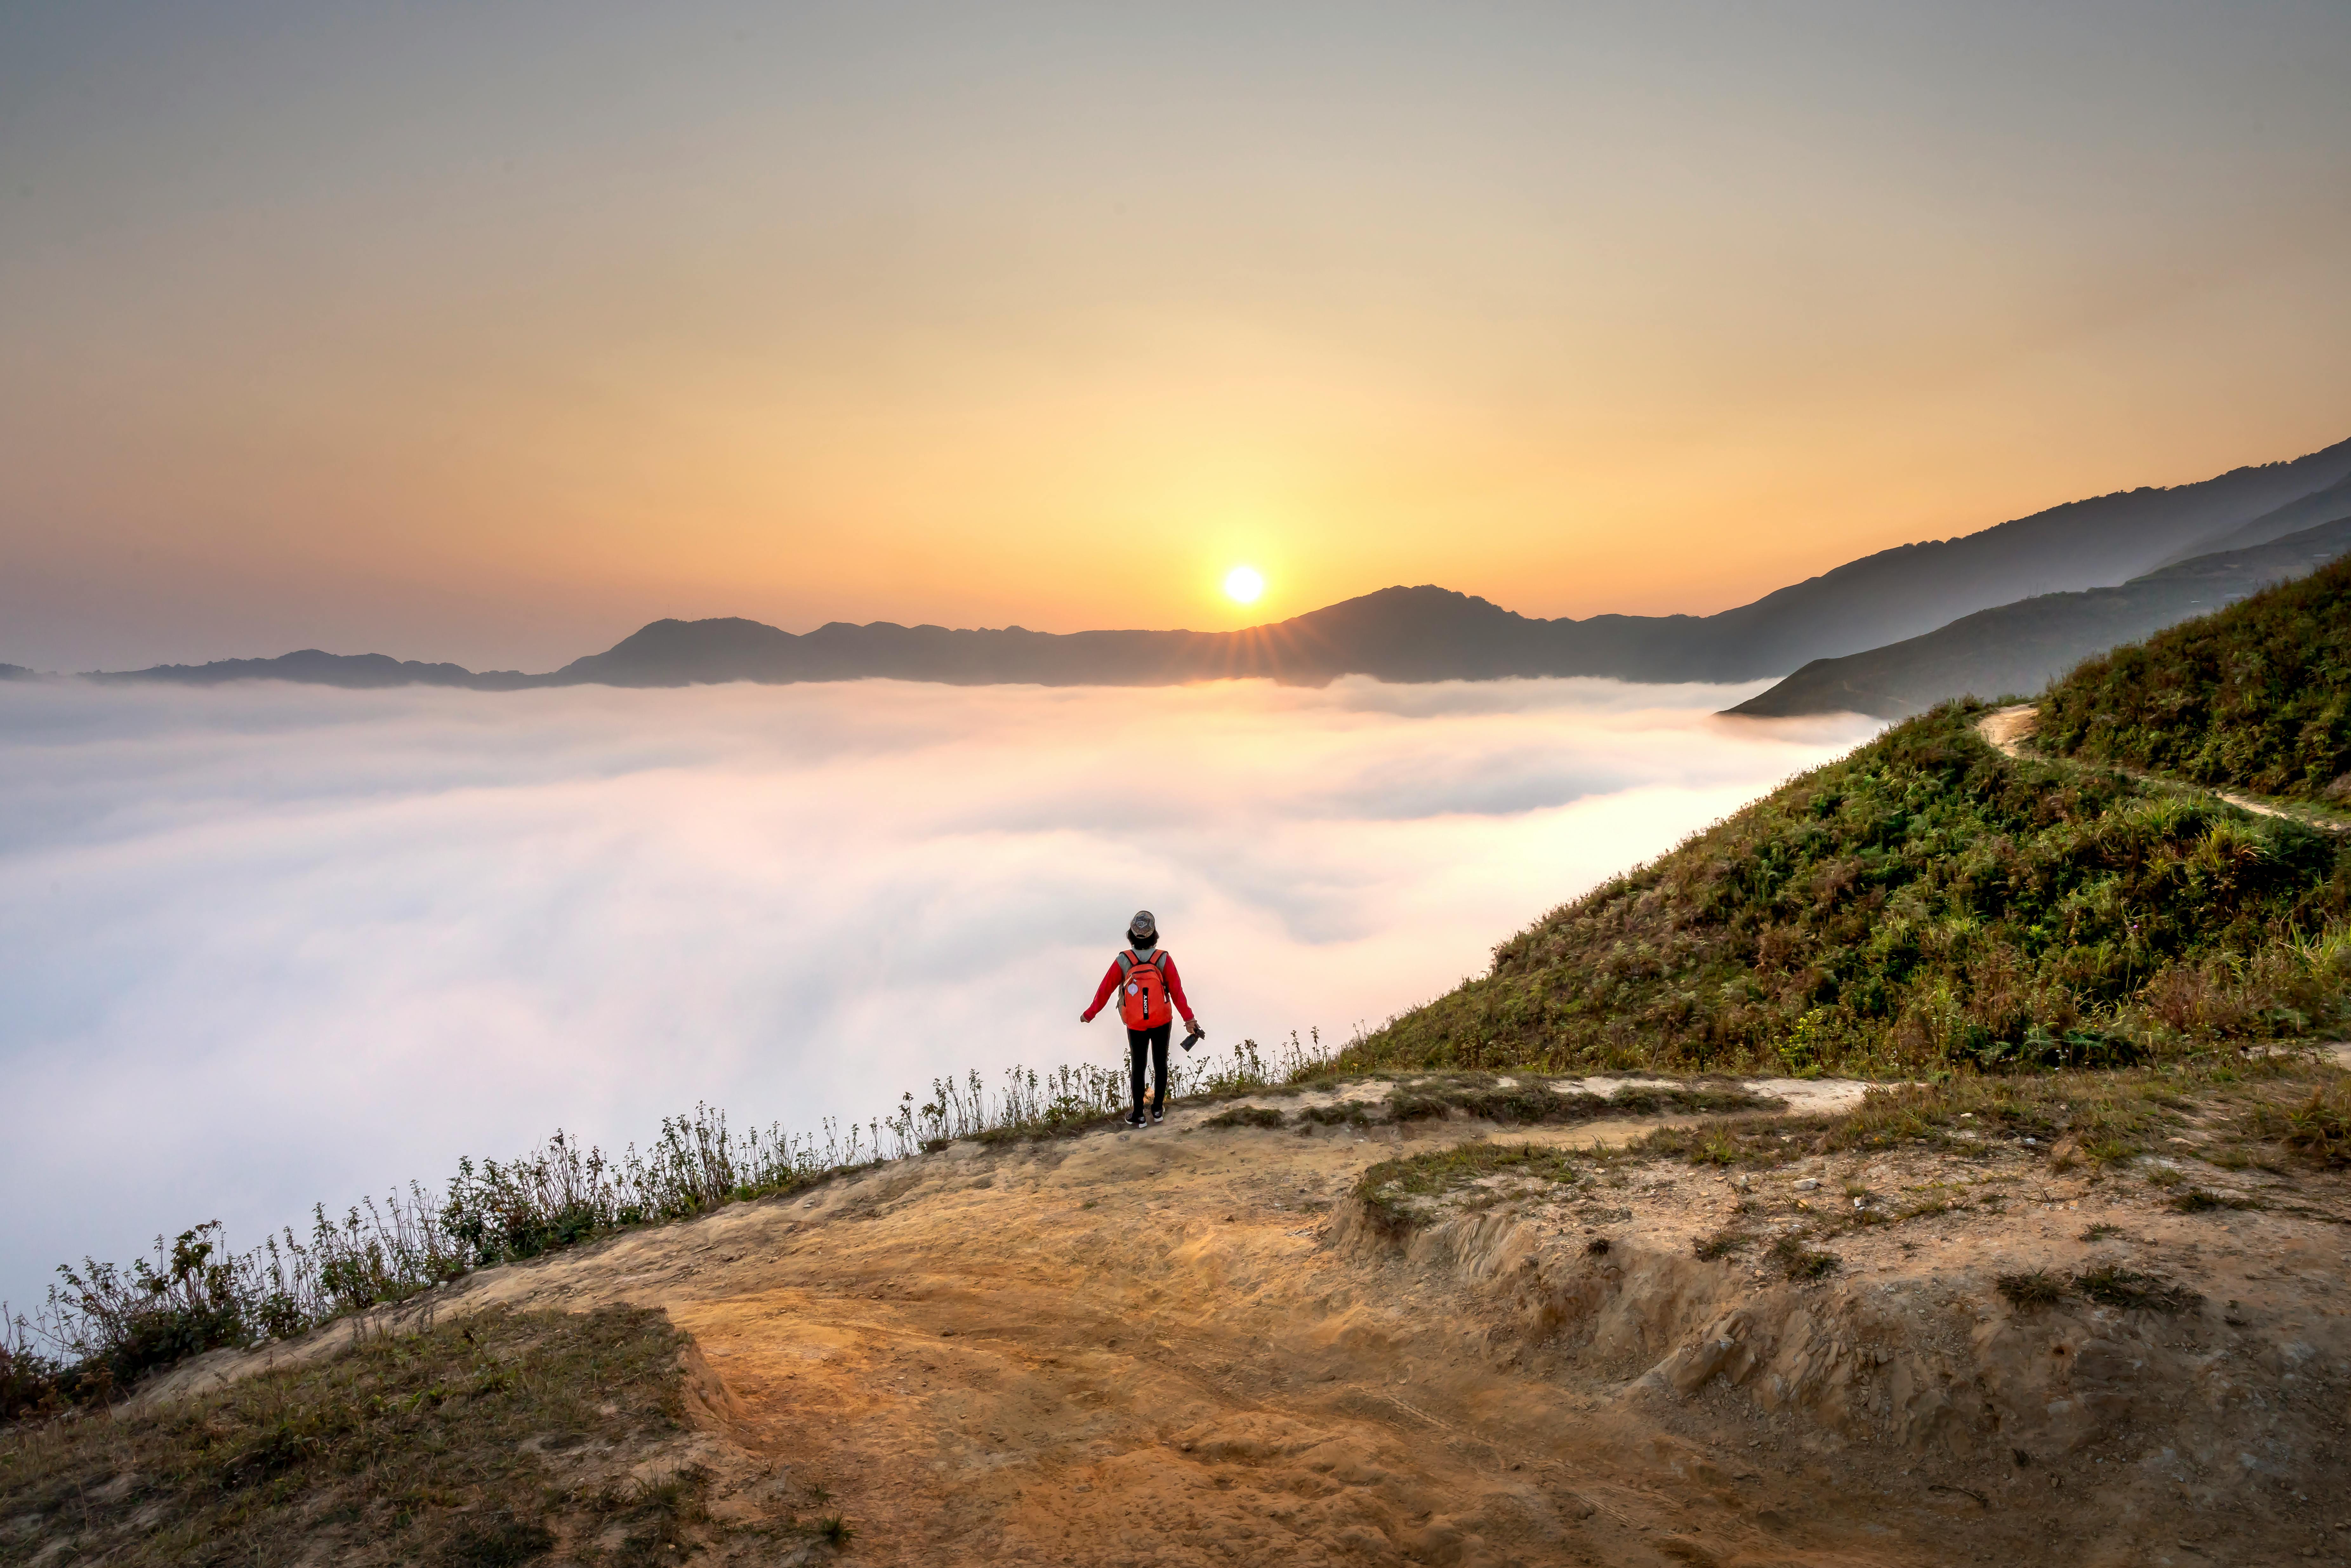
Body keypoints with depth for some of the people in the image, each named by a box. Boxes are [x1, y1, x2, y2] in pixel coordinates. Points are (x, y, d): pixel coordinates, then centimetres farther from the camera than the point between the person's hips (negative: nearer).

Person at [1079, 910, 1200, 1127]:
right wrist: (1189, 1019, -7)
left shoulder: (1123, 961, -18)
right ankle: (1158, 1109, 30)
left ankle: (1138, 1116, 23)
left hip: (1135, 1026, 0)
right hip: (1163, 1022, 0)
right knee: (1160, 1064, 18)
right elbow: (1177, 991, -16)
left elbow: (1105, 990, -9)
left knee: (1137, 1067, 15)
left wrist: (1090, 1014, 4)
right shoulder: (1164, 960, -19)